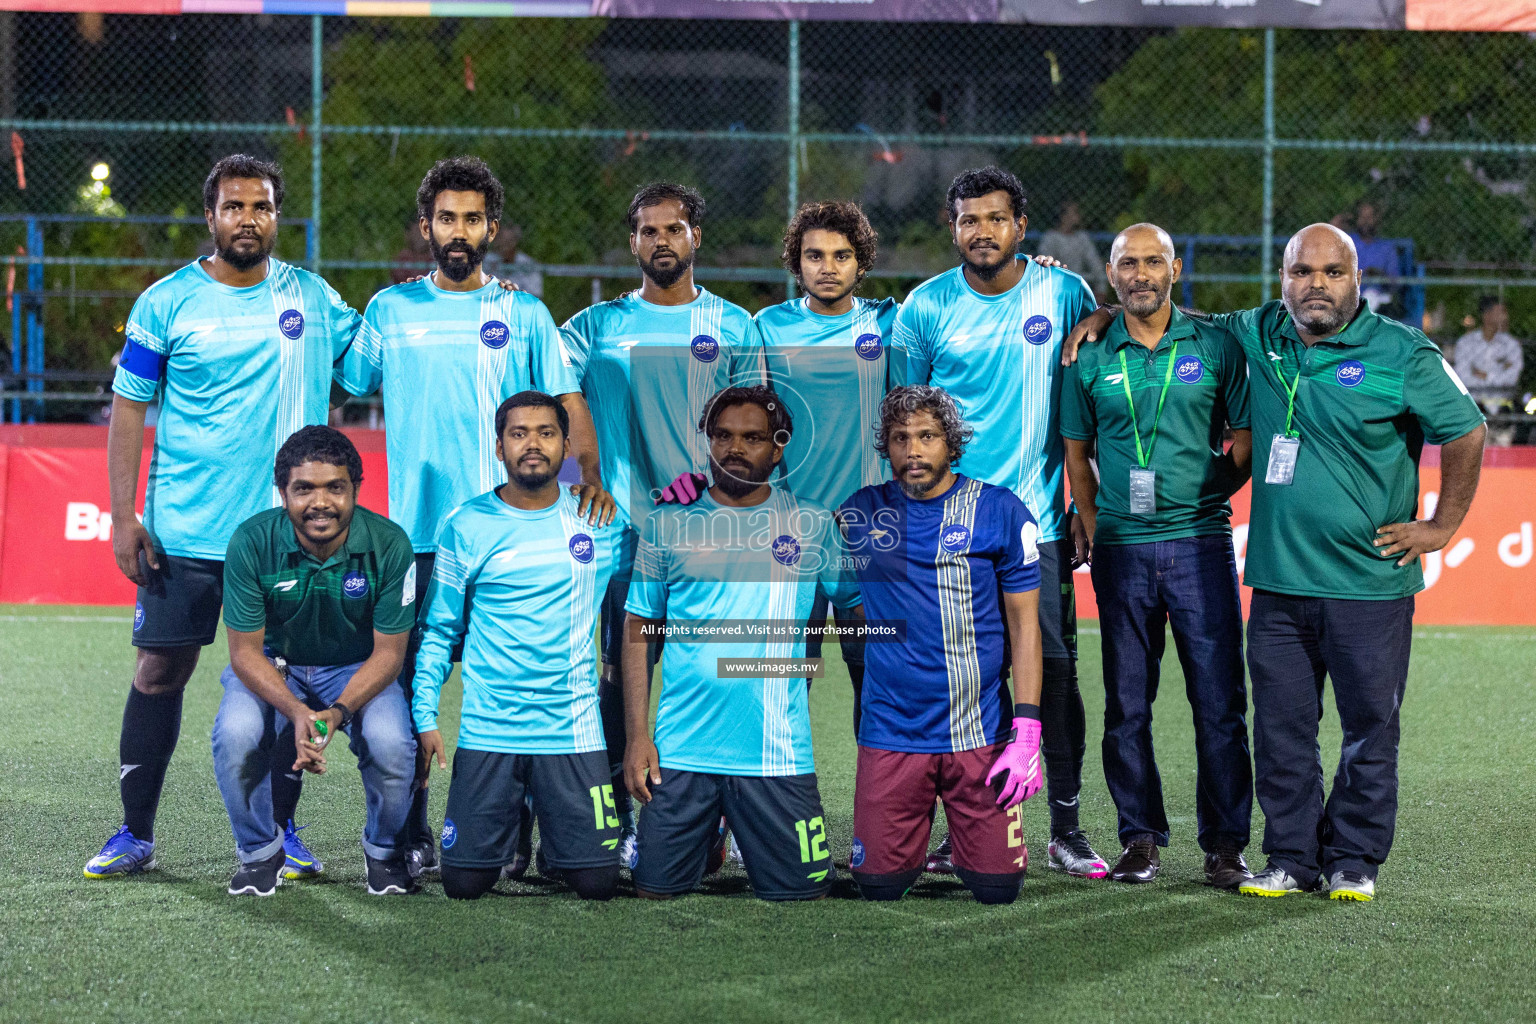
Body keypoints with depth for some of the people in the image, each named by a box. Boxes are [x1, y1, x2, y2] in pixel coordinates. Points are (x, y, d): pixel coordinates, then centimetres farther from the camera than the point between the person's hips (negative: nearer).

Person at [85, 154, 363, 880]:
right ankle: (135, 834, 10)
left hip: (283, 529, 2)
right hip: (182, 530, -1)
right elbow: (129, 408, 2)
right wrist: (123, 517, -6)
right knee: (160, 670, 1)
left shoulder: (312, 298, 6)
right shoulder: (166, 302, 0)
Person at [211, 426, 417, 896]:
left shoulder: (388, 544, -21)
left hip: (359, 668, 0)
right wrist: (296, 711, -33)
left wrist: (337, 712, -32)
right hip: (273, 665, 0)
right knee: (235, 734, -31)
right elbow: (245, 649, -16)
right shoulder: (252, 541, -22)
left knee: (390, 742, -30)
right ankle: (259, 850, 0)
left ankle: (385, 849, 3)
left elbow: (388, 652, -14)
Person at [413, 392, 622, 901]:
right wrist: (425, 716, -3)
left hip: (574, 731, 1)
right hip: (487, 733, -1)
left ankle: (552, 843, 29)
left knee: (597, 882, -5)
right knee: (464, 882, -4)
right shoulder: (467, 526, 0)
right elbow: (439, 630, 5)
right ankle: (513, 824, 29)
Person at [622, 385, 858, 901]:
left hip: (777, 756, 0)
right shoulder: (668, 524, 6)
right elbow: (638, 631, 7)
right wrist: (637, 735, 0)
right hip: (680, 752, 1)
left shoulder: (813, 525, 5)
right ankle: (706, 839, 32)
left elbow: (864, 604, 10)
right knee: (657, 889, 5)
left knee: (800, 894, -1)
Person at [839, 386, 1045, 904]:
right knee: (881, 885, 0)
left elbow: (1024, 627, -1)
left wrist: (1027, 731, -9)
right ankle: (915, 833, 33)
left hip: (980, 732, -1)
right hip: (891, 736, 2)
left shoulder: (1000, 512, -1)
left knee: (997, 888, -2)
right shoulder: (861, 512, 4)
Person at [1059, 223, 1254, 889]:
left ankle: (1225, 843, 4)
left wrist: (1204, 498, -2)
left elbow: (1245, 443, 8)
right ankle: (1140, 839, 13)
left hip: (1200, 540, -1)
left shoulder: (1216, 345, 3)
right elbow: (1077, 454, 13)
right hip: (1122, 549, 1)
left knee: (1219, 699, -3)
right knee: (1127, 702, 4)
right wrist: (1094, 529, 3)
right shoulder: (1090, 358, 6)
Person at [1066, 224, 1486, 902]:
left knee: (1370, 728, 3)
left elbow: (1465, 429, 2)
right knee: (1281, 729, 6)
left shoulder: (1400, 354, -4)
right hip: (1278, 582, 4)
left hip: (1369, 585, -4)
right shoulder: (1258, 337, 8)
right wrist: (1107, 314, 12)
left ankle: (1354, 860, 14)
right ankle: (1292, 858, 16)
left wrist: (1443, 525, 0)